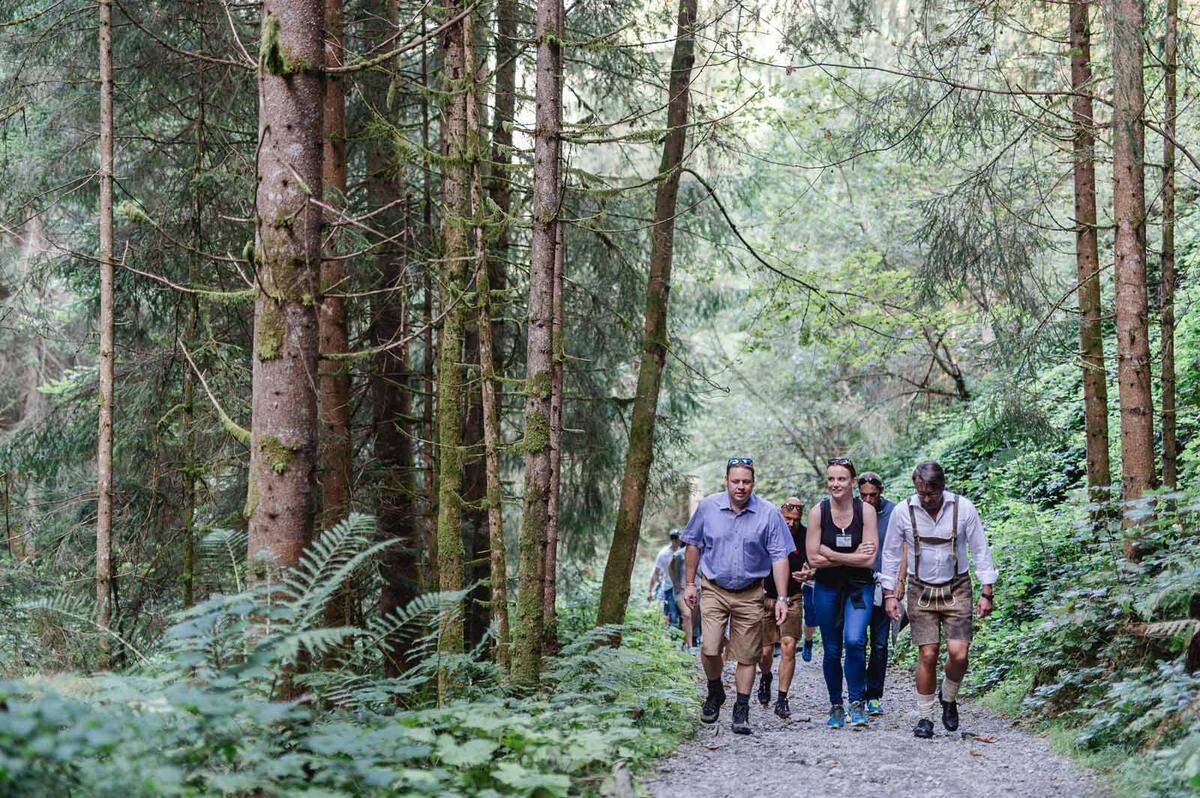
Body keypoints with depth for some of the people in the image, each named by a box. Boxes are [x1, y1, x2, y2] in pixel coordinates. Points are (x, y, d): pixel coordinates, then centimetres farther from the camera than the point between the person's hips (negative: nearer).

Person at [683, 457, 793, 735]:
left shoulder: (768, 513, -6)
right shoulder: (708, 507, -3)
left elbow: (779, 557, -4)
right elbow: (694, 545, 10)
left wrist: (782, 599, -9)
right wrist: (689, 583, 8)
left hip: (750, 594, 0)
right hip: (714, 590, 0)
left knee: (746, 656, 3)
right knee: (709, 649, -11)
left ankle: (742, 710, 15)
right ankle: (715, 693, 17)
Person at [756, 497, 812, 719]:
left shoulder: (804, 536, -7)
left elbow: (812, 566, -2)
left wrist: (808, 574, -25)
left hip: (791, 599, 0)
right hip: (766, 598, 0)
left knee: (788, 648, -13)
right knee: (765, 651, 2)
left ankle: (782, 700, -4)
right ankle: (765, 678, 37)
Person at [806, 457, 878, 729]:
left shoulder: (866, 511, -9)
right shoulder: (818, 512, -6)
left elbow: (869, 559, -14)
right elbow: (813, 559, -8)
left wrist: (832, 555, -13)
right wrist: (852, 557, -12)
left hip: (859, 587, -2)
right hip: (827, 587, 2)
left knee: (854, 640, -23)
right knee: (832, 650, 8)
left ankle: (857, 703, -9)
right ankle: (835, 706, 26)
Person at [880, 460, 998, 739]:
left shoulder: (963, 508, -8)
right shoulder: (903, 512, -7)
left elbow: (980, 551, 0)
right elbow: (891, 554, 5)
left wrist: (987, 593, -2)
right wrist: (889, 593, 1)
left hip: (956, 590, 0)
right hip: (921, 591, 0)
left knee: (959, 654, -11)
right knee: (928, 655, -6)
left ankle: (948, 698, 19)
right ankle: (925, 717, 8)